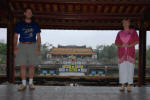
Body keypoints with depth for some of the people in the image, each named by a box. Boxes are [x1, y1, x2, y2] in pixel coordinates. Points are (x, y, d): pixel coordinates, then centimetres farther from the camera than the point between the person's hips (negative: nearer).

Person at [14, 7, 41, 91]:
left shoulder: (35, 25, 9)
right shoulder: (19, 24, 8)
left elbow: (38, 37, 8)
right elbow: (16, 37, 7)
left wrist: (38, 48, -4)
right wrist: (15, 49, -3)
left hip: (32, 46, 0)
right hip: (22, 46, 0)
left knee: (32, 65, 0)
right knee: (22, 66, -2)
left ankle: (31, 83, 12)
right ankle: (24, 84, 6)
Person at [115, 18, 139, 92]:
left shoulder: (133, 31, 7)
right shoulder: (120, 33, 12)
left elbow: (137, 41, 1)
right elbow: (116, 43, 9)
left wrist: (129, 45, -14)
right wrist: (121, 45, -12)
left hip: (130, 52, -1)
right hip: (121, 53, 2)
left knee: (130, 68, -4)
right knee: (122, 68, -2)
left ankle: (129, 86, 1)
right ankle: (123, 85, 4)